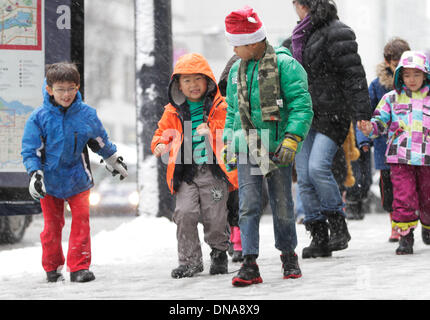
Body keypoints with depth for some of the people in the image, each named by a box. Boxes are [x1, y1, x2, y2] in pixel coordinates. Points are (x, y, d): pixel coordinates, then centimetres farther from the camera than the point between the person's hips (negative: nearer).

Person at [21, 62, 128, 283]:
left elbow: (100, 141, 13)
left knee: (81, 221, -5)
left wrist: (114, 160, 24)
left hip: (78, 179, 1)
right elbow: (30, 151, -4)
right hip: (49, 181, -1)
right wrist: (34, 174, -15)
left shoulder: (86, 114, -4)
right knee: (52, 225, 7)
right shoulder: (39, 117, -10)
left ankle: (79, 267, 1)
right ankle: (52, 268, 20)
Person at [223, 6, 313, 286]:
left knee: (282, 205, 6)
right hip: (247, 148, 4)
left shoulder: (285, 65, -6)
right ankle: (250, 265, -9)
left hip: (276, 147, -4)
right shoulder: (237, 71, 13)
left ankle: (289, 256, 25)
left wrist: (291, 141, -20)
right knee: (249, 205, -7)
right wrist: (228, 144, 17)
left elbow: (302, 106, -11)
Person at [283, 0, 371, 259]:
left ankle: (338, 226, -3)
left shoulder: (337, 34, -7)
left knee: (318, 167, -21)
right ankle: (320, 238, 5)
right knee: (304, 177, 0)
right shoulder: (298, 38, 17)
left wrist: (362, 113, -18)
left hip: (331, 115, -8)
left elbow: (354, 75, -13)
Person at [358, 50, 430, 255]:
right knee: (404, 197, -9)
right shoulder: (391, 98, 6)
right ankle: (405, 236, -2)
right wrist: (369, 128, -16)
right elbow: (381, 121, 4)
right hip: (400, 158, -1)